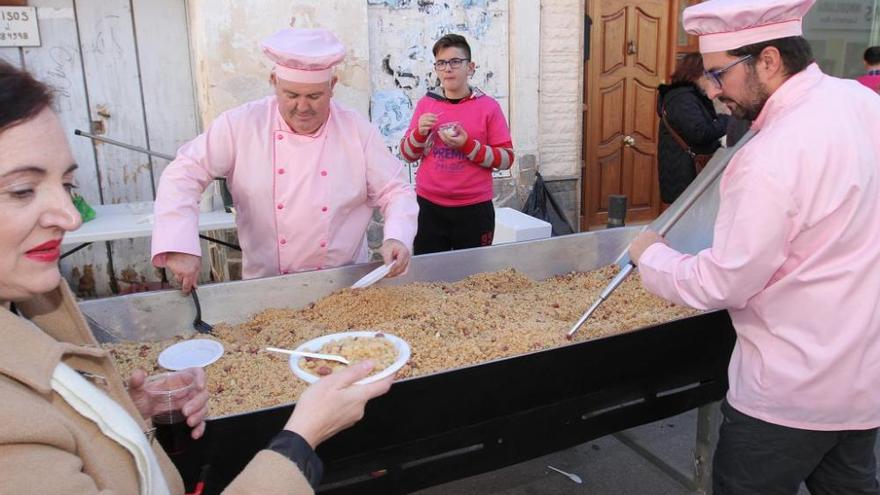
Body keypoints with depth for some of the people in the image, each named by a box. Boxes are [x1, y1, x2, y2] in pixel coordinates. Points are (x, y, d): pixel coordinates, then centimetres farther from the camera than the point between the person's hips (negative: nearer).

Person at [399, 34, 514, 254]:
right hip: (429, 207, 2)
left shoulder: (488, 106, -3)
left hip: (474, 209, -2)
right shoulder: (425, 103, 4)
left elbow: (506, 158, -6)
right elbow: (407, 154, 8)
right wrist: (419, 133, -11)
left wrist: (468, 145, -18)